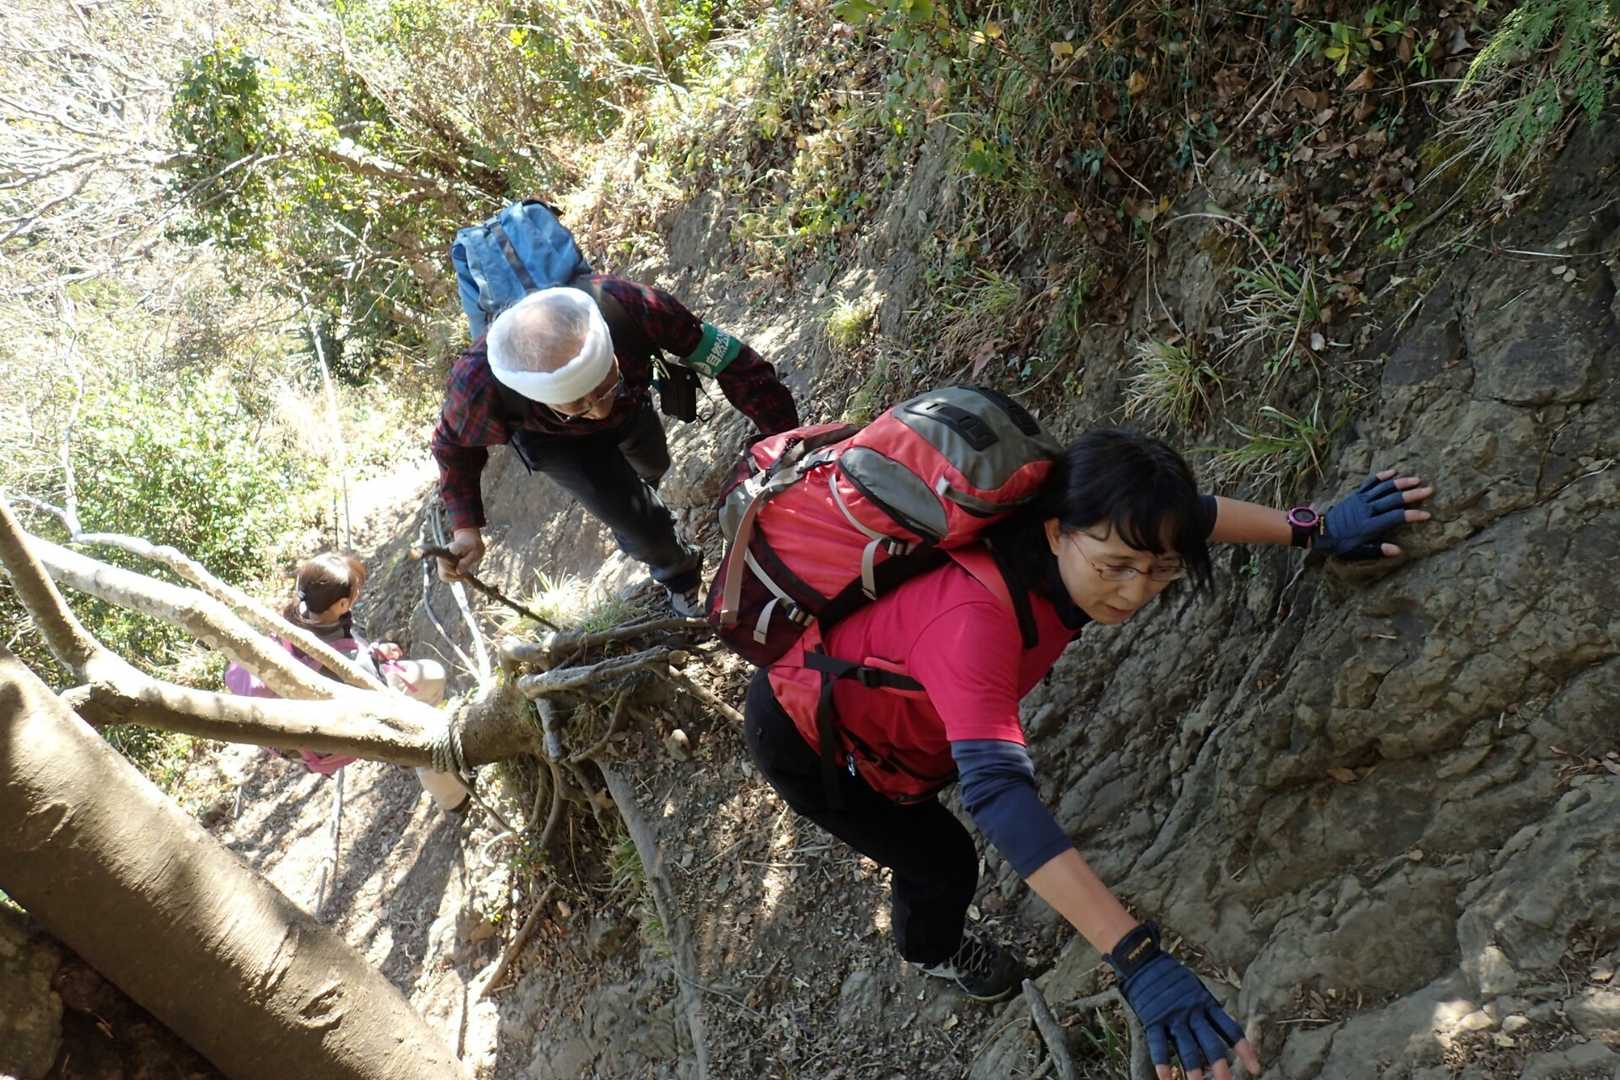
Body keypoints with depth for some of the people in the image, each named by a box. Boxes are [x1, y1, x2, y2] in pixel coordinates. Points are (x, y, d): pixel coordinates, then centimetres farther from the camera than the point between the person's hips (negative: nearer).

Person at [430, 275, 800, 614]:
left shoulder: (632, 306, -48)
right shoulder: (479, 386, -45)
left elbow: (731, 360, -34)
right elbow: (455, 443, -20)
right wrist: (464, 528, -29)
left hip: (630, 408, 3)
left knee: (654, 464, 31)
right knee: (639, 524, -12)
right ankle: (679, 572, 25)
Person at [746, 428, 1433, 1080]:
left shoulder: (1080, 541, -22)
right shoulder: (973, 620, -45)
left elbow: (1186, 515, -2)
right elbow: (997, 790, -53)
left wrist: (1316, 530, -5)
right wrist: (1138, 959, -57)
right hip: (802, 738, -6)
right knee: (943, 862, 10)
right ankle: (932, 951, 46)